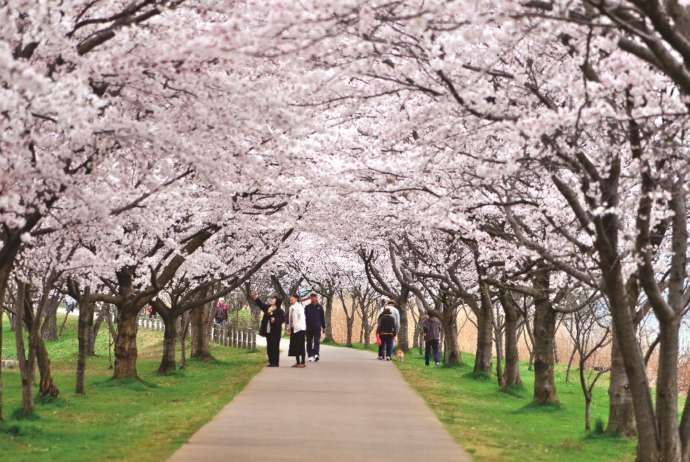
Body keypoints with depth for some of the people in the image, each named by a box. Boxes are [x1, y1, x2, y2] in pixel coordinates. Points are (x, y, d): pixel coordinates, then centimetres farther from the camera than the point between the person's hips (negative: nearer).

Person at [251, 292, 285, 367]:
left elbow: (283, 319, -15)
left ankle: (275, 362, -3)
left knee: (275, 347, -6)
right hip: (268, 331, 7)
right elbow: (261, 304, 16)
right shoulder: (267, 308, 14)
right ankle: (271, 362, 15)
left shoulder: (280, 311, -6)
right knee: (269, 347, 9)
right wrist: (256, 298, 4)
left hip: (275, 332, -7)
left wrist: (275, 320, -27)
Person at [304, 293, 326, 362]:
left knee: (317, 341, -12)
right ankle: (310, 356, 11)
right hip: (309, 328, 2)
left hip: (317, 327, -2)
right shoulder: (307, 307, 7)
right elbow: (304, 317, 8)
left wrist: (323, 327, 6)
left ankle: (316, 354, -22)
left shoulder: (319, 307, 6)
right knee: (309, 342, 5)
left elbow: (322, 317, 9)